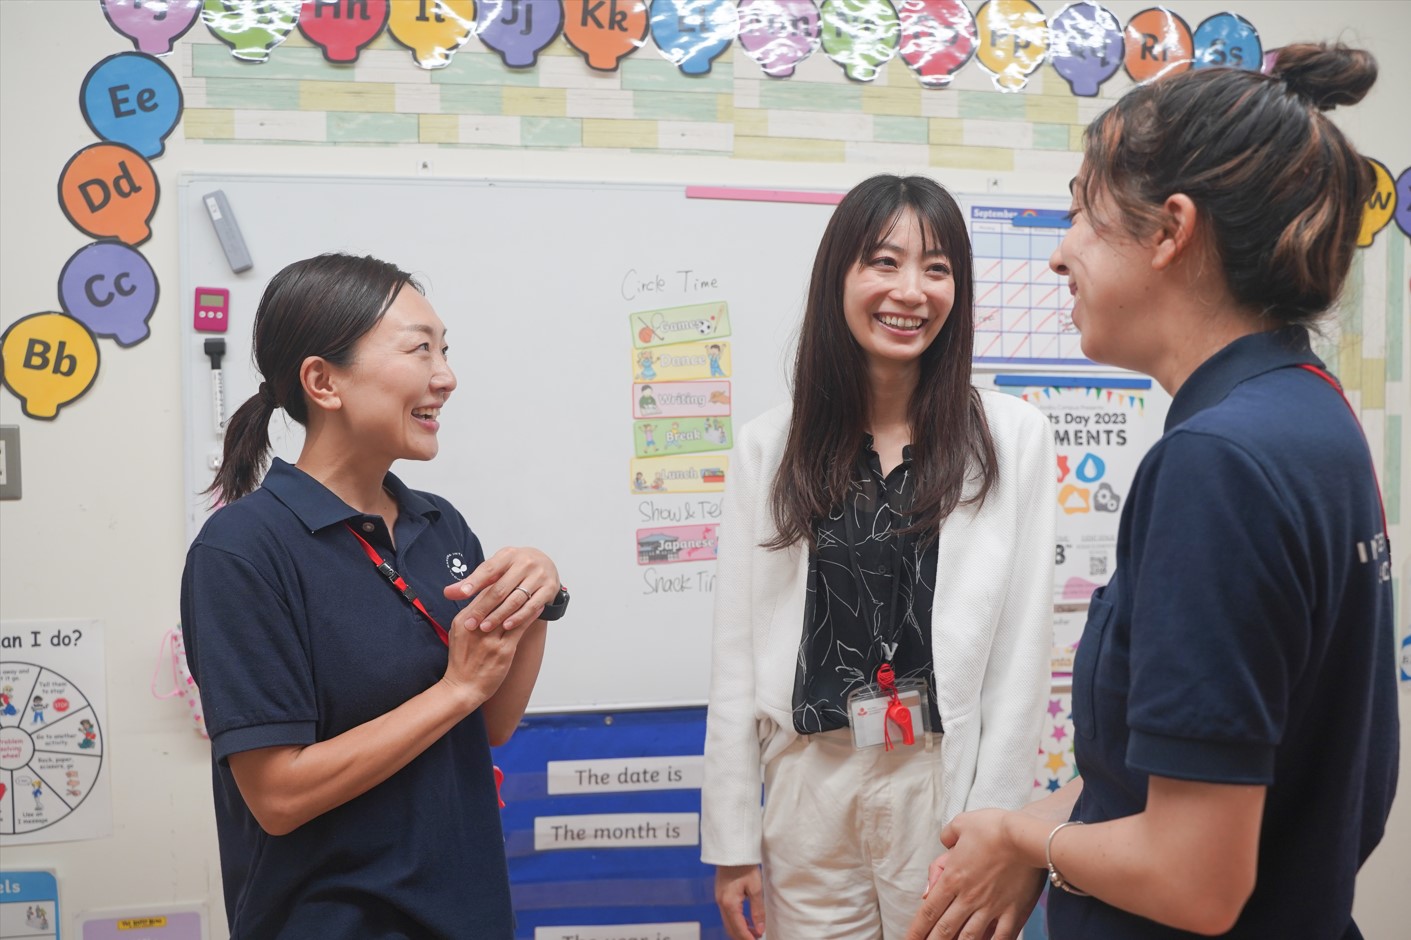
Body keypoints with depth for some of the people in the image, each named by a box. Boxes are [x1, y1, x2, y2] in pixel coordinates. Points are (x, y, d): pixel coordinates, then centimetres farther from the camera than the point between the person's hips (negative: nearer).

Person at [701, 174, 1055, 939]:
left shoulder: (1013, 437, -4)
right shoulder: (769, 445, 1)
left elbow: (1023, 650, -4)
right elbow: (737, 653, 1)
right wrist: (731, 841, 1)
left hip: (950, 784, -1)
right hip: (807, 789, 2)